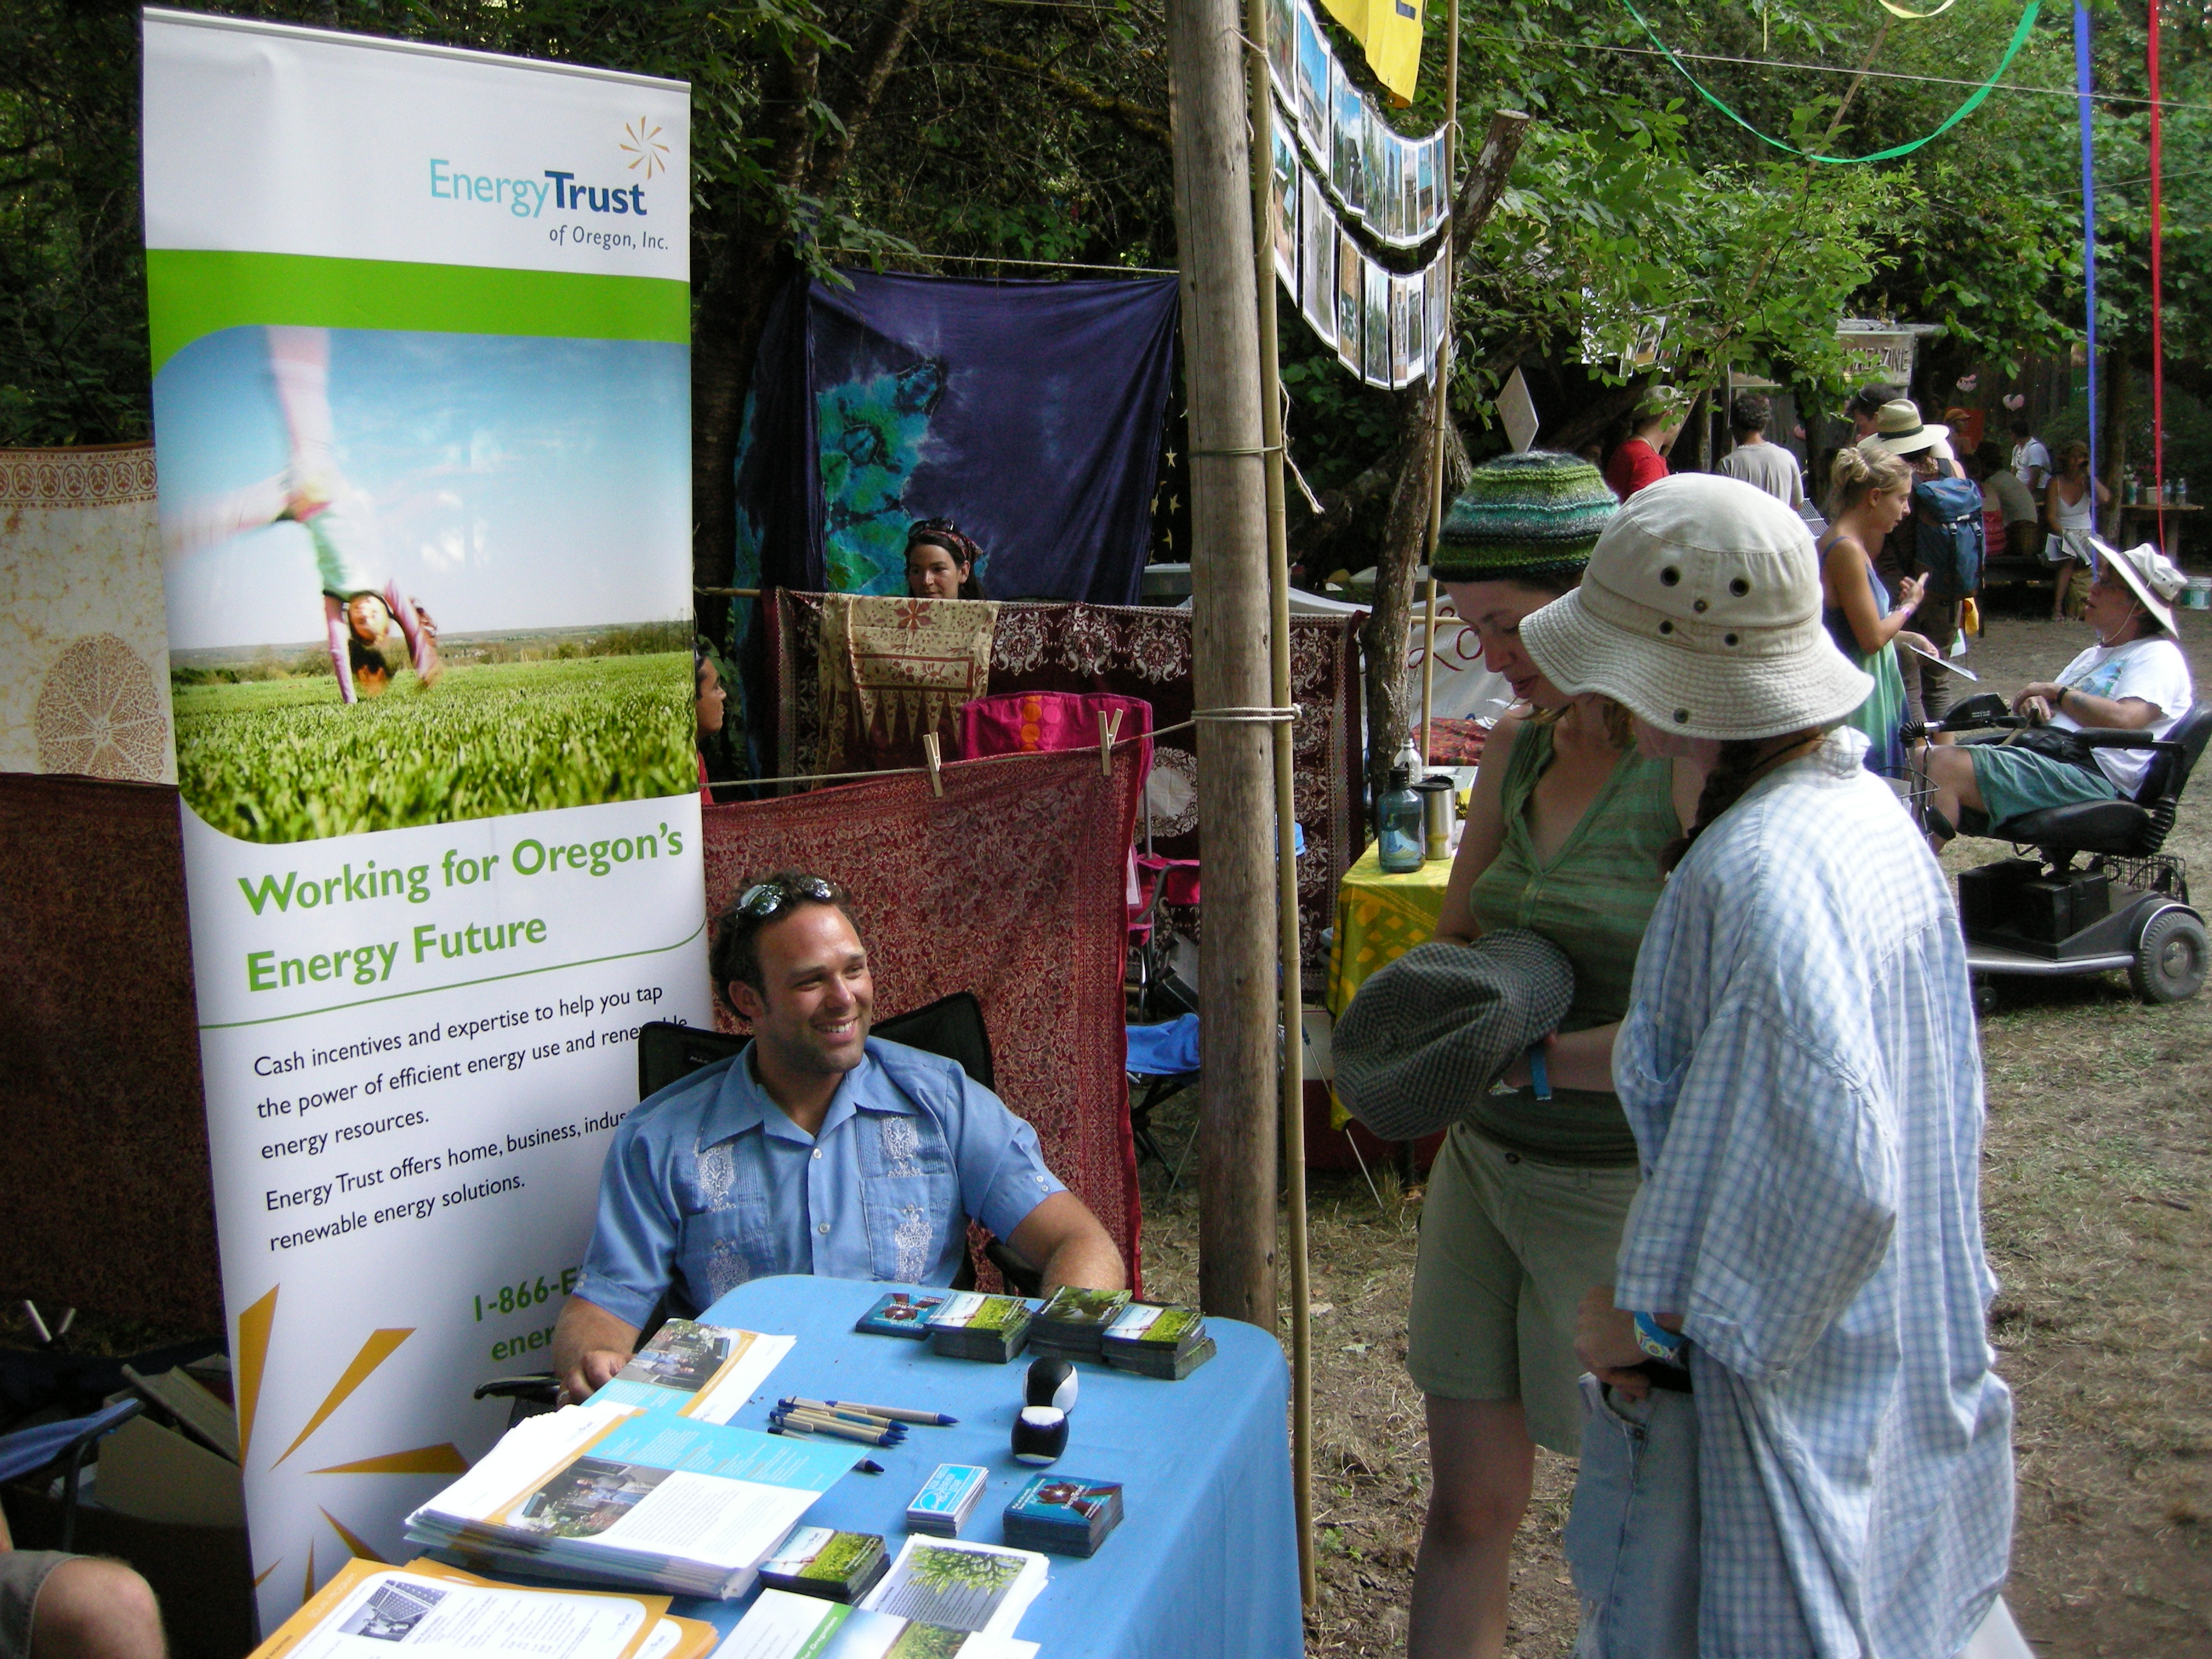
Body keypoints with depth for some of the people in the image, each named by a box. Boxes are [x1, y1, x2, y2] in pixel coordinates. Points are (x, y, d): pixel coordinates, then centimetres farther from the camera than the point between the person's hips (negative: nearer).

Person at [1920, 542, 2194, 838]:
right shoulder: (2096, 654, 27)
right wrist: (2035, 702, 4)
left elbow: (2123, 721, -21)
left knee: (1947, 765, -27)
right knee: (1923, 759, -2)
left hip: (2091, 773, -10)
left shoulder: (2158, 656, -2)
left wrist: (2058, 692, -9)